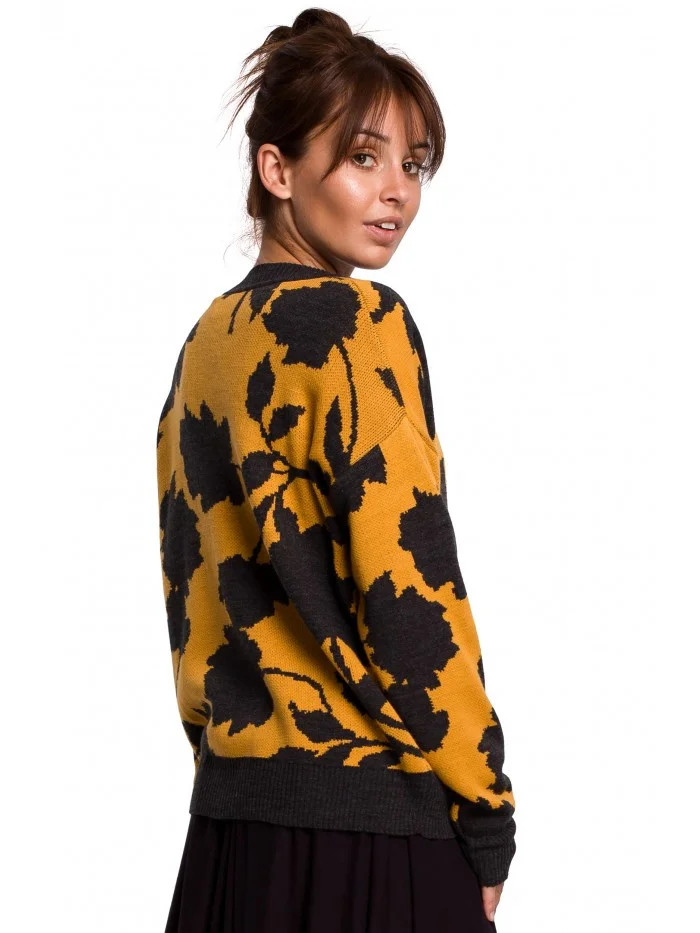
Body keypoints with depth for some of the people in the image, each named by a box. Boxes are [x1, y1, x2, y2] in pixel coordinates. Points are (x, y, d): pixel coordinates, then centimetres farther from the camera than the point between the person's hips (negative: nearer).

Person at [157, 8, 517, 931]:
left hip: (230, 806, 8)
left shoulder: (208, 342, 12)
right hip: (362, 820, -8)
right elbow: (410, 587, -15)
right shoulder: (357, 322, -11)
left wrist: (222, 746, 20)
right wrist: (488, 817, -8)